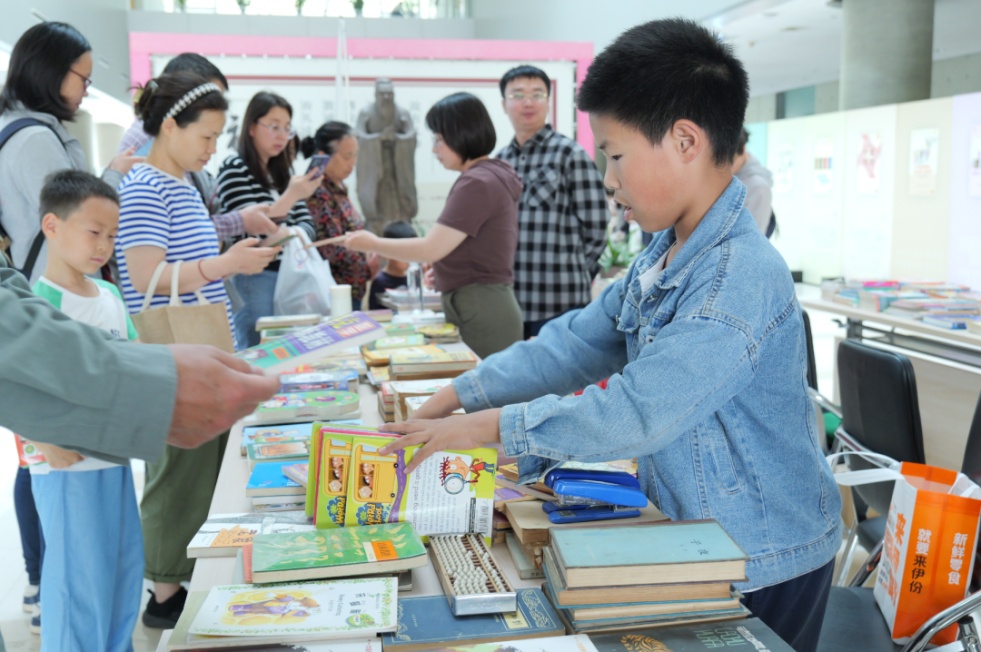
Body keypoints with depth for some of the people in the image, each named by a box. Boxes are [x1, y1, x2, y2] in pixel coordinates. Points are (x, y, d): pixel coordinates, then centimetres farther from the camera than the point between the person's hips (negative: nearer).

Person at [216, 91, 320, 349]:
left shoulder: (283, 172, 14)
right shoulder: (234, 169, -6)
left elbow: (307, 224, 11)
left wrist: (289, 234, -12)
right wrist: (291, 196, -26)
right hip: (254, 280, -6)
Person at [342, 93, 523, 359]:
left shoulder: (477, 183, -15)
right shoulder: (495, 173, 15)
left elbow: (431, 249, -18)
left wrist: (372, 244, -5)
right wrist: (442, 270, 13)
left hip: (480, 314, -10)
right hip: (484, 308, 10)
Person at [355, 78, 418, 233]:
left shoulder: (403, 114, 2)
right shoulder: (366, 113, -2)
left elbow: (412, 136, -9)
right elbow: (358, 137, -13)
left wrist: (396, 137, -27)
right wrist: (380, 136, -26)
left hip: (398, 171, 2)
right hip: (374, 170, -1)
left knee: (401, 210, -2)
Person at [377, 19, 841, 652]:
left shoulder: (739, 278, -28)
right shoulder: (665, 254, 3)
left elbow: (635, 413, -32)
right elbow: (580, 341, 5)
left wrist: (485, 426, -24)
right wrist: (453, 397, -1)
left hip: (765, 570, -8)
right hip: (692, 546, 8)